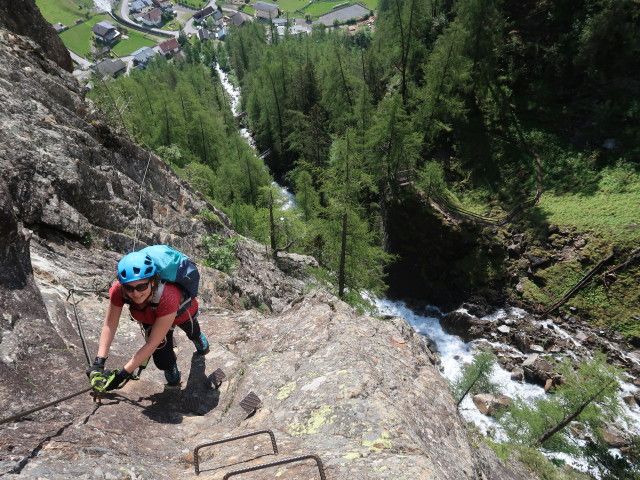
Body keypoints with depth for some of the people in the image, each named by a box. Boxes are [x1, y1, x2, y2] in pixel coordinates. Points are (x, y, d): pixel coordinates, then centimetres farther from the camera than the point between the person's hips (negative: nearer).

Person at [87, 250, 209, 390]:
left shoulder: (167, 298, -50)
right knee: (163, 361, -6)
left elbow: (152, 344, -44)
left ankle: (198, 337, 69)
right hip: (151, 318, 2)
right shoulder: (118, 291, -40)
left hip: (182, 312, -2)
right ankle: (171, 371, 31)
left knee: (193, 333, 30)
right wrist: (98, 362, -37)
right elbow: (109, 325, -30)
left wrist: (122, 374, -43)